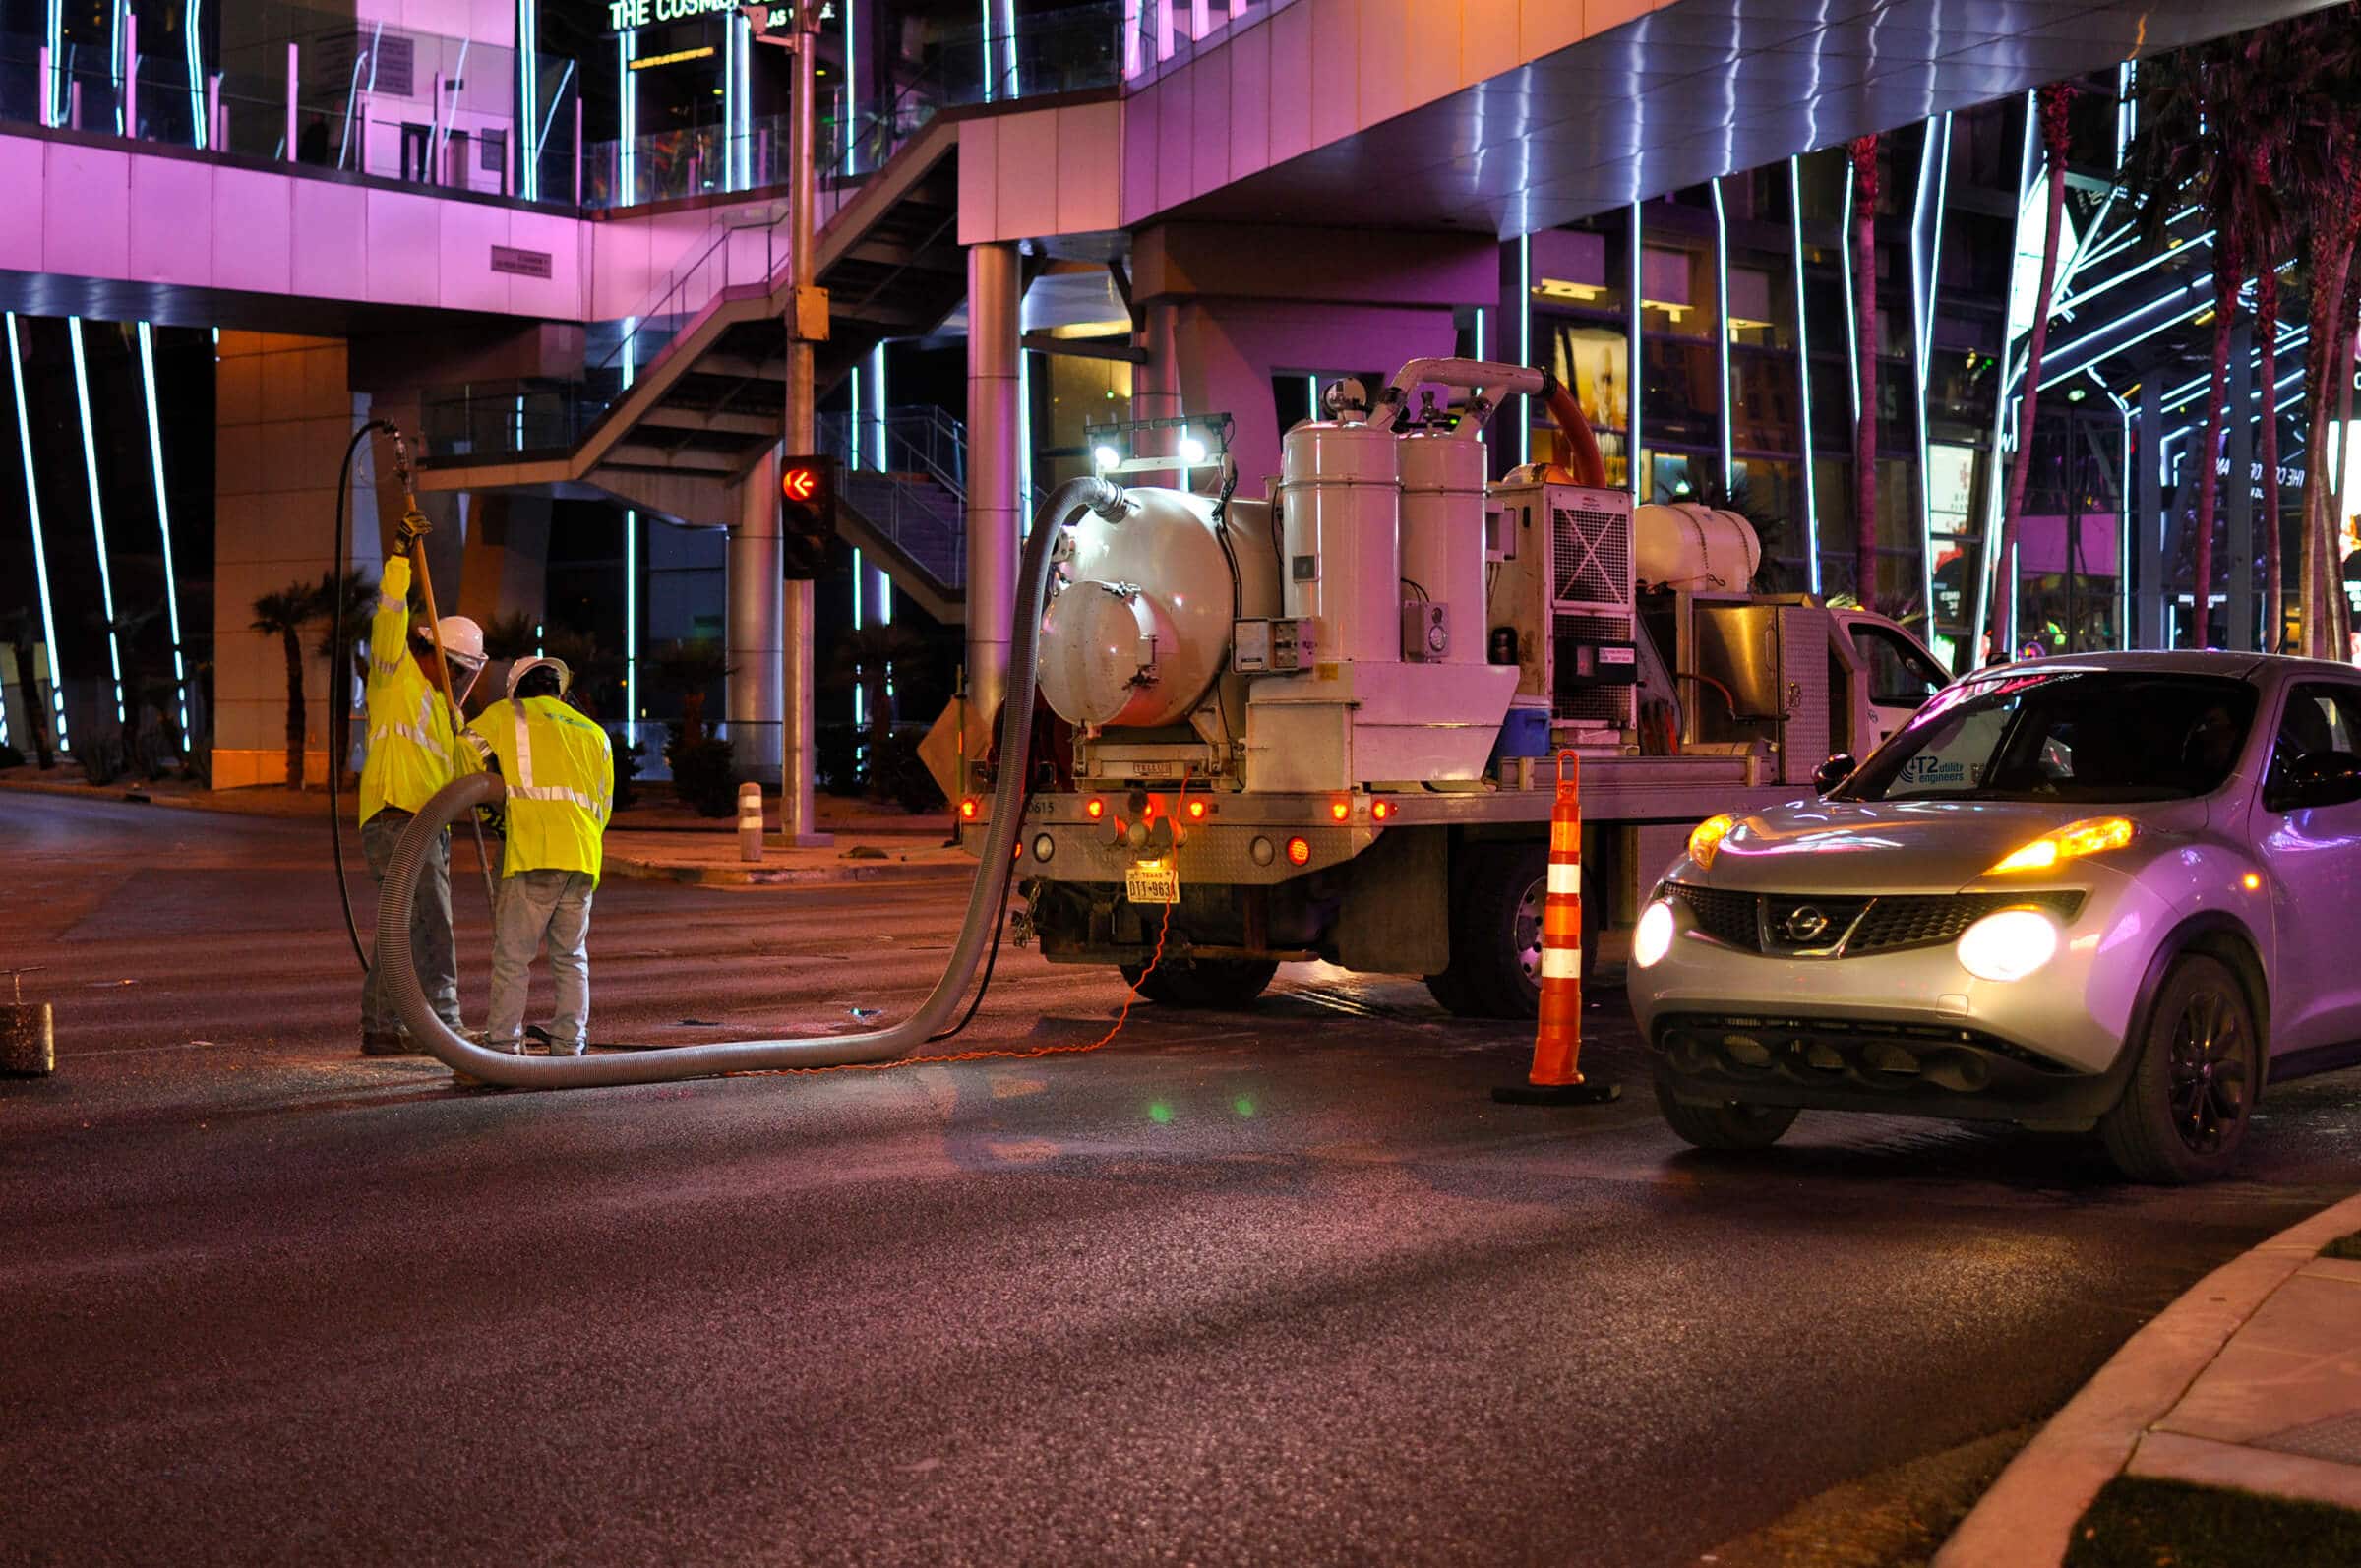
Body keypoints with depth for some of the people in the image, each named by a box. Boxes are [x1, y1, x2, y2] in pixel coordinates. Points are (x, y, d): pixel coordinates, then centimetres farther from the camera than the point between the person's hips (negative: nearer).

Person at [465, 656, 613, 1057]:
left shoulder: (509, 714, 9)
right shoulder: (595, 733, 23)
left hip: (534, 857, -5)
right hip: (584, 859, 5)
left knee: (512, 956, 0)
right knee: (571, 959, 12)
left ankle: (503, 1045, -1)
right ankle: (568, 1047, 9)